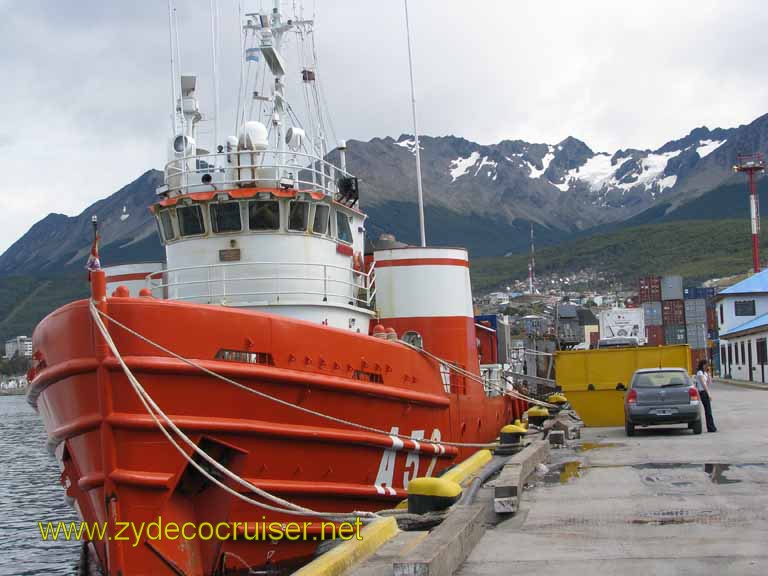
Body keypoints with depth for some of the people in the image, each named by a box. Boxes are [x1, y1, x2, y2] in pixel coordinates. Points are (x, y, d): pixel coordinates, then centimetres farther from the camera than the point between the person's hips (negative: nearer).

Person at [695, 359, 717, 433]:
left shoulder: (705, 373, 18)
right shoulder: (700, 373, -10)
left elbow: (709, 382, 15)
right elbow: (703, 384, -16)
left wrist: (708, 374, 5)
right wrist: (709, 394, -20)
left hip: (706, 392, 9)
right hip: (703, 392, -9)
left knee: (708, 410, 7)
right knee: (708, 410, -10)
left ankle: (711, 427, 9)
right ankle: (711, 428, -10)